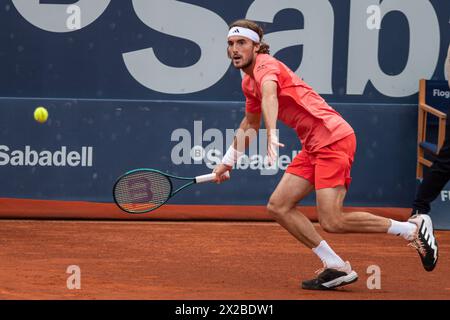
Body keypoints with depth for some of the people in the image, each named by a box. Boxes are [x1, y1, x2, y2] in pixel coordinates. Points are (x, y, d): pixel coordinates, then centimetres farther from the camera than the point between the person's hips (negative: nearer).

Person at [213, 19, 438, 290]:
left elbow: (270, 96, -36)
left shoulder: (266, 65, -13)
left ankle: (414, 228, -2)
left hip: (333, 138, -10)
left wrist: (272, 136, -51)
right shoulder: (248, 83, 16)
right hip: (313, 147, 10)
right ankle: (336, 267, 5)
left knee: (332, 222, -17)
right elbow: (250, 125, 35)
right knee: (279, 207, 3)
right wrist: (228, 161, 33)